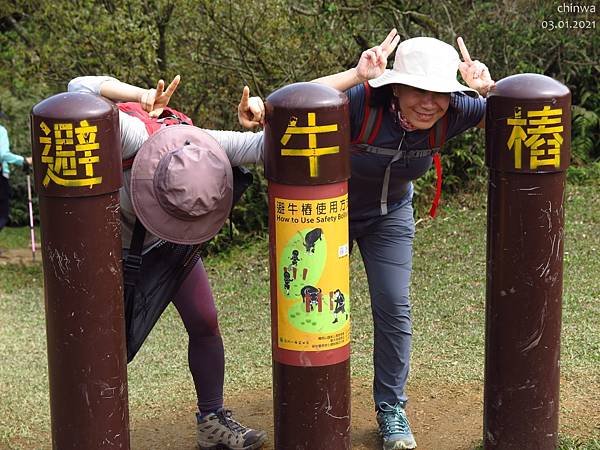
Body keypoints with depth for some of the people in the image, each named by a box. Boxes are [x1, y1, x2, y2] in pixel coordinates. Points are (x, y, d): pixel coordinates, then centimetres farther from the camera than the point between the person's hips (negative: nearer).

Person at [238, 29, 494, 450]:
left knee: (394, 308, -2)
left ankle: (392, 409, 16)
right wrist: (355, 76, -57)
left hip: (390, 214, 2)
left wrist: (487, 89, -39)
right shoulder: (362, 103, -37)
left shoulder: (451, 113, -26)